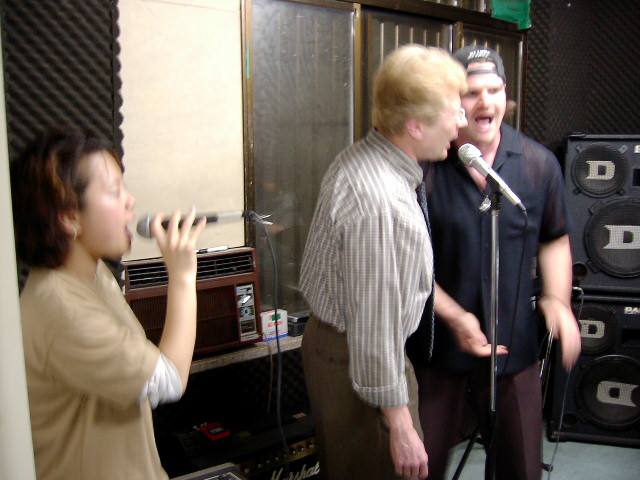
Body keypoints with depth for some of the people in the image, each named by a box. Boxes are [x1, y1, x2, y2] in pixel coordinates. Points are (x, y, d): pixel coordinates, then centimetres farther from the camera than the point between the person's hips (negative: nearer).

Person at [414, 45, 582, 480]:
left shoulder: (539, 164, -3)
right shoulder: (423, 167, -13)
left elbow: (554, 239, 11)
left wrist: (558, 299, -5)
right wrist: (453, 316, -17)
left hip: (514, 346, 3)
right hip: (436, 344, -2)